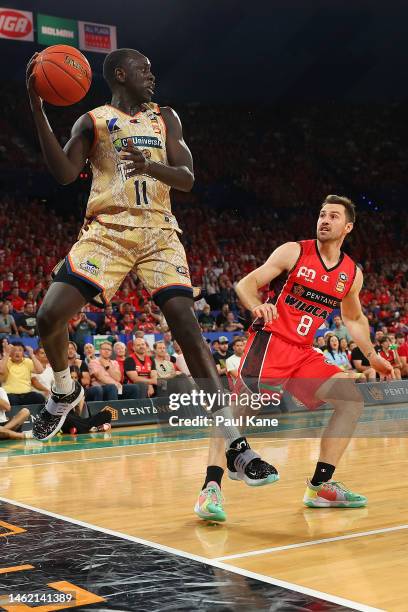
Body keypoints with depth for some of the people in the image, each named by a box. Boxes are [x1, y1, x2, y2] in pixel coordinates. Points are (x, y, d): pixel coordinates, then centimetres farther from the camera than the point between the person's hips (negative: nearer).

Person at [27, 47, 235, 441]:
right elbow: (65, 173, -6)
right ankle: (65, 391, 17)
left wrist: (151, 166, -19)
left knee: (187, 327, -12)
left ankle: (231, 437, -9)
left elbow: (187, 178, 4)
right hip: (107, 231, 0)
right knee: (50, 315, -15)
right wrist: (37, 106, -12)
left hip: (159, 233, 1)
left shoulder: (165, 119, 15)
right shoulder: (92, 121, 9)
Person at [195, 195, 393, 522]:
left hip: (304, 352, 6)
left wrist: (372, 355, 16)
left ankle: (320, 486, 7)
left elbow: (354, 318, 26)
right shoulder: (294, 251, -4)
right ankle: (211, 489, -25)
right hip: (271, 340, -6)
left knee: (353, 399, 1)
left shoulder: (353, 274, 9)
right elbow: (246, 284, -7)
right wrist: (257, 307, -28)